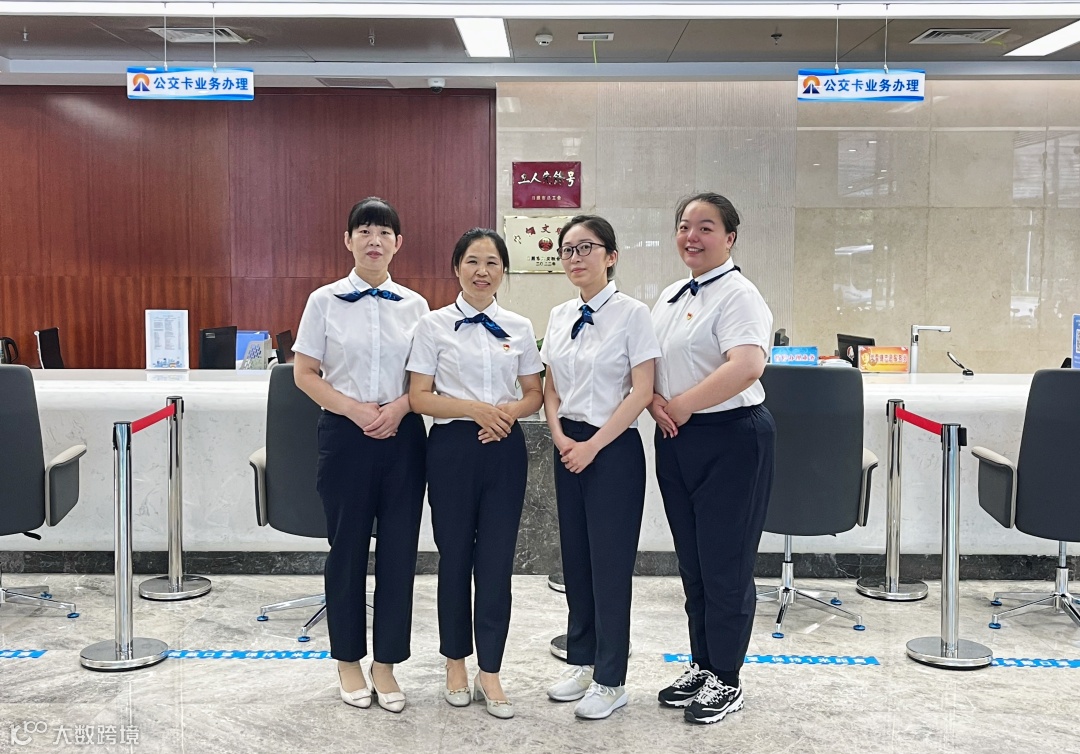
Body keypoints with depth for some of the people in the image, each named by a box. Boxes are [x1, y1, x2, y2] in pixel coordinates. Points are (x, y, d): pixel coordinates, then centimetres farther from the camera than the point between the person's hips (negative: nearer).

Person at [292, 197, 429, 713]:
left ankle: (385, 663, 19)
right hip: (344, 434, -1)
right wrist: (355, 408, -13)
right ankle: (349, 660, 25)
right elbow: (305, 374, -1)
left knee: (400, 549, 4)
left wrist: (401, 405, -12)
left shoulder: (414, 305, 5)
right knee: (347, 548, 8)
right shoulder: (325, 301, 0)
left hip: (402, 435, 2)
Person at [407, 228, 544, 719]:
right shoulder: (435, 325, -1)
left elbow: (534, 394, 10)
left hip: (505, 447, 2)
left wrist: (507, 412, -10)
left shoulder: (519, 328, 7)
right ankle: (456, 662, 25)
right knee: (455, 556, 8)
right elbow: (419, 397, -4)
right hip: (453, 446, -2)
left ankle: (490, 671, 13)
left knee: (496, 561, 2)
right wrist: (474, 408, -17)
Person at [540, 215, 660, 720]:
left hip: (613, 448, -6)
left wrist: (592, 445, -15)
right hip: (569, 446, 6)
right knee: (575, 556, 12)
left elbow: (641, 392, -13)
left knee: (610, 562, 0)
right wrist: (560, 436, -4)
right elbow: (551, 388, 13)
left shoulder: (631, 313, -9)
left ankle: (610, 682, 12)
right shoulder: (560, 316, 9)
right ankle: (582, 662, 27)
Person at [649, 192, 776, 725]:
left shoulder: (737, 295, -13)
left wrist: (682, 405, -20)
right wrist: (654, 401, -3)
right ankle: (701, 666, 30)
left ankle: (725, 681, 16)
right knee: (692, 561, 16)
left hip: (730, 440, -8)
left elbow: (746, 366, -27)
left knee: (725, 565, 2)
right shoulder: (670, 297, 14)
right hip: (676, 441, 8)